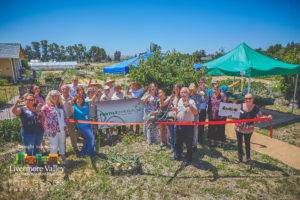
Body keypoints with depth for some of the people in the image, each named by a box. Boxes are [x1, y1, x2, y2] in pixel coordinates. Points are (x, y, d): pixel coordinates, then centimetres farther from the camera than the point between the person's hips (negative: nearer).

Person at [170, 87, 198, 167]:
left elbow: (195, 113, -28)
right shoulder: (180, 101, 10)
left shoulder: (191, 101, -14)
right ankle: (177, 156, 38)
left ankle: (188, 159, 22)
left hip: (188, 125, -7)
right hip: (179, 125, 7)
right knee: (178, 142, 20)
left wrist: (189, 106, -41)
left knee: (189, 144, 5)